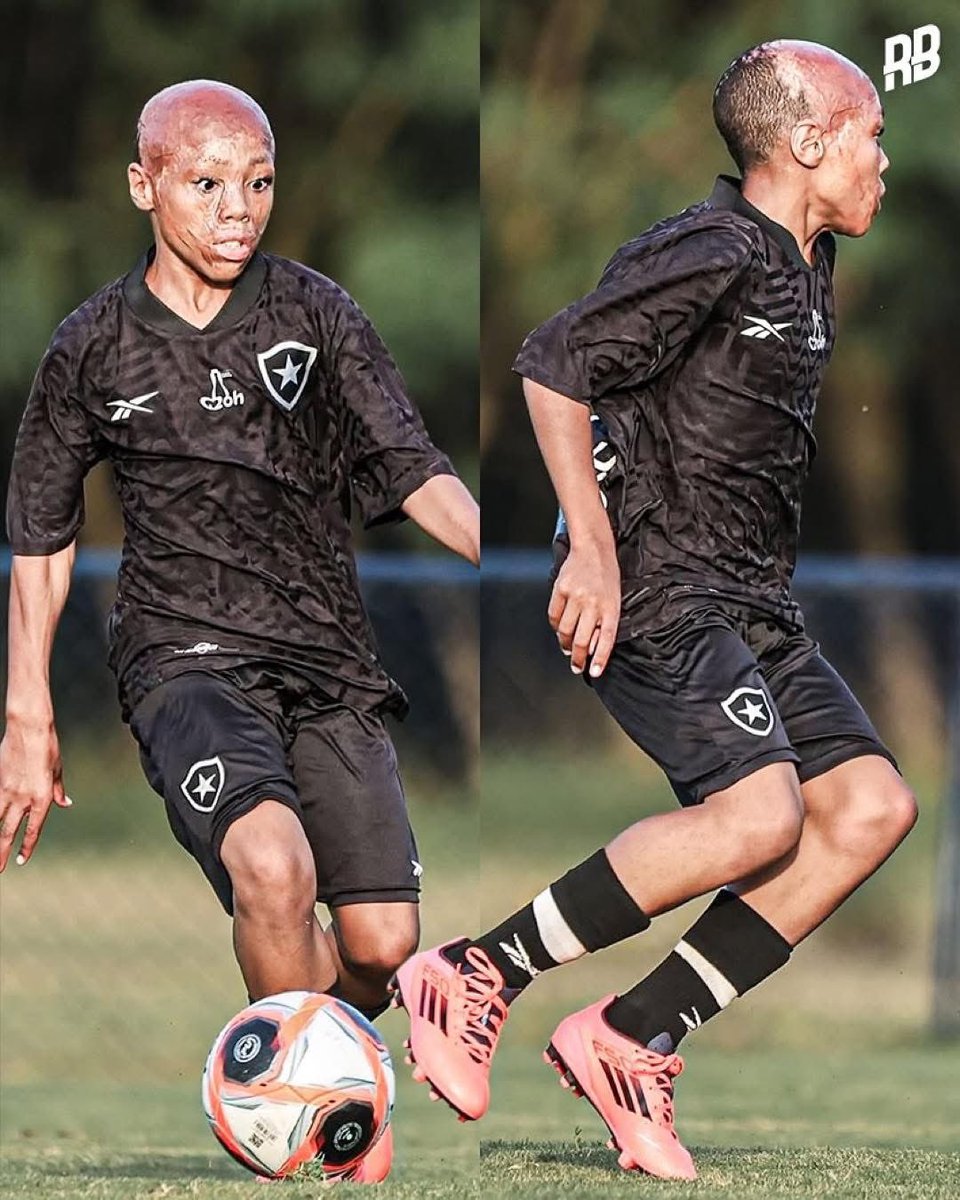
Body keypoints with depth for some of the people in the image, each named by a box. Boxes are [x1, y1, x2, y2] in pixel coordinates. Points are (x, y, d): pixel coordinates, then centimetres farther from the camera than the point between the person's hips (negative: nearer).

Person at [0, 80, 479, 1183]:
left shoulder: (315, 313, 4)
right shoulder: (93, 349, 4)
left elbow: (410, 471, -1)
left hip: (327, 658, 2)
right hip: (185, 660, -2)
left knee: (382, 946, -7)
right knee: (273, 864, -32)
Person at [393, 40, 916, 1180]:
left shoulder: (805, 269, 17)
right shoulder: (712, 253, -13)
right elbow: (553, 363, -20)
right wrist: (591, 547, -24)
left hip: (749, 604, 10)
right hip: (651, 592, -10)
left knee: (870, 806, -7)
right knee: (759, 814, -26)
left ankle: (630, 1040, -6)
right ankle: (475, 978, -14)